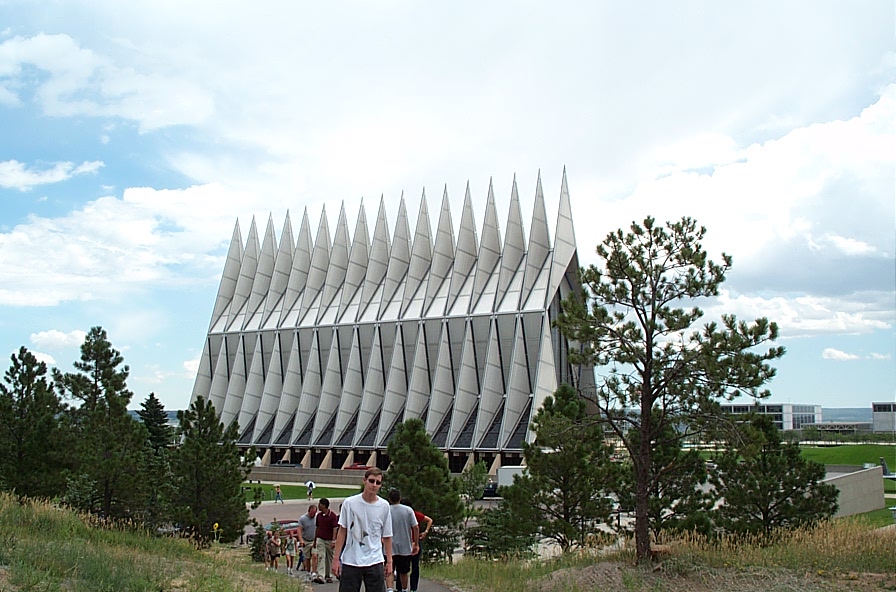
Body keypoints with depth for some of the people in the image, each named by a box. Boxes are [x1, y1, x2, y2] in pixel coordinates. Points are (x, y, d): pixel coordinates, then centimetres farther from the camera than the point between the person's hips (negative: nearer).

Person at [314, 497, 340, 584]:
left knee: (329, 558, 7)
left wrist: (333, 540, -20)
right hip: (320, 539, 3)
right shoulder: (319, 515, 6)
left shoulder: (332, 516, -10)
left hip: (329, 540, -3)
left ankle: (329, 577, 17)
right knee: (321, 557, -10)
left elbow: (335, 529, -12)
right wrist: (315, 540, 16)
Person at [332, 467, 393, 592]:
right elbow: (342, 531, 3)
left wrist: (389, 561, 6)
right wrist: (336, 558, 0)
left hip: (375, 562, 1)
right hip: (350, 561, -1)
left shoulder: (384, 506, 2)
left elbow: (387, 536, 8)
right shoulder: (349, 503, -2)